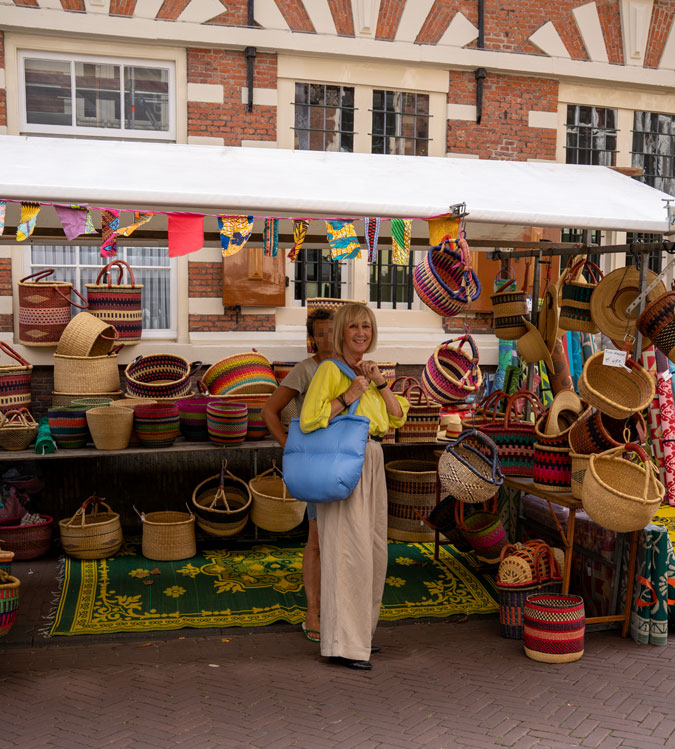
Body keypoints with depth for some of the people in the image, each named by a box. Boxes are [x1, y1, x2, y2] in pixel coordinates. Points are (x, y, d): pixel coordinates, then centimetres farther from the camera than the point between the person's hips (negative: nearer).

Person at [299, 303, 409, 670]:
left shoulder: (368, 371, 16)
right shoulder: (330, 369, -7)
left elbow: (398, 417, 11)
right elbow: (308, 420, -17)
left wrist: (380, 383, -2)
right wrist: (349, 395, -19)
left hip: (372, 463, 9)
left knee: (372, 549, 13)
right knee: (348, 548, -9)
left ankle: (359, 631, 26)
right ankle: (342, 643, -2)